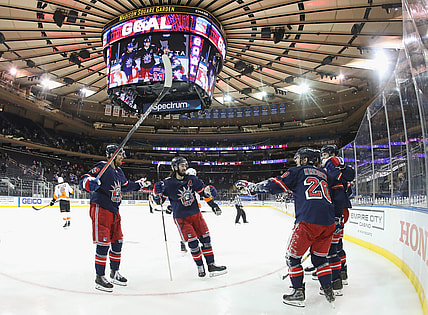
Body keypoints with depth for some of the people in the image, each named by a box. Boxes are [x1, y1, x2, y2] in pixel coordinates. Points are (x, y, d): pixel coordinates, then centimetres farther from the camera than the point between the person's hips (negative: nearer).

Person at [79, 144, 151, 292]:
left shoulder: (119, 172, 14)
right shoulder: (102, 167, -13)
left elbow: (126, 185, 29)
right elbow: (83, 180, -21)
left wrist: (140, 184, 26)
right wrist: (91, 183, -42)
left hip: (114, 211, 9)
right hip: (100, 209, -9)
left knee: (117, 242, 14)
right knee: (103, 244, -7)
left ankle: (114, 273, 30)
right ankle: (99, 277, 7)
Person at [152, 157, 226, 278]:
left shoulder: (192, 179, 1)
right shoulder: (168, 183, -9)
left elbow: (203, 189, 10)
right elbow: (159, 200, -3)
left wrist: (209, 190, -12)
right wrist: (157, 191, -22)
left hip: (196, 214, 4)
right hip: (181, 218, -4)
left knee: (205, 238, 4)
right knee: (192, 242, -7)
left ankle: (211, 265, 16)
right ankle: (200, 266, 13)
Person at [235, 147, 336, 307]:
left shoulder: (298, 171, 7)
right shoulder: (323, 174, 23)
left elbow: (275, 185, 2)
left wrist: (250, 186, 10)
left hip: (307, 222, -6)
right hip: (328, 223, 6)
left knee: (293, 256, 11)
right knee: (319, 257, 25)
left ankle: (298, 293, 14)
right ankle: (328, 290, 25)